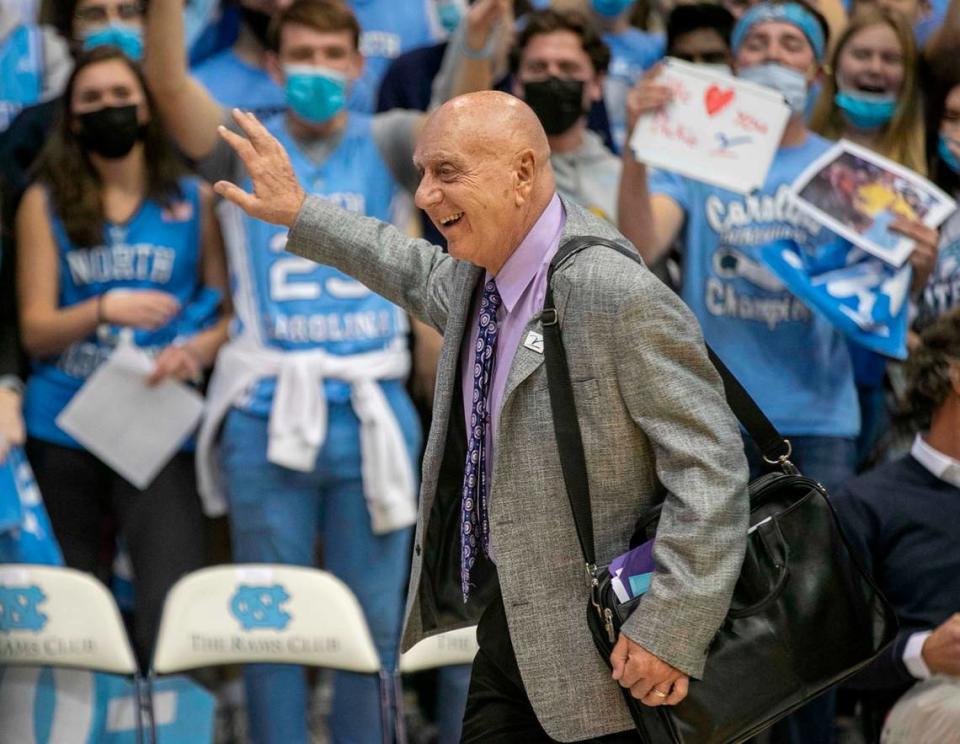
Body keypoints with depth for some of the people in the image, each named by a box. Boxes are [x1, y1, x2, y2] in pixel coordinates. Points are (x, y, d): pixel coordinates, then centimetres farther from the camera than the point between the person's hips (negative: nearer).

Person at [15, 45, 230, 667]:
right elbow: (35, 330, 2)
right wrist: (106, 310, -16)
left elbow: (236, 311, 8)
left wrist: (198, 350, -13)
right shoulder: (46, 203, 8)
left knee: (171, 612, -16)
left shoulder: (194, 202, 9)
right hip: (62, 429, 1)